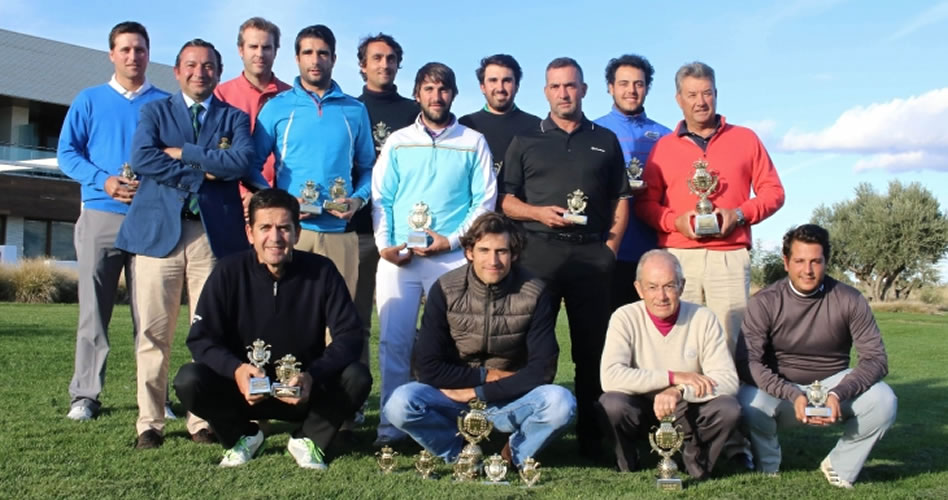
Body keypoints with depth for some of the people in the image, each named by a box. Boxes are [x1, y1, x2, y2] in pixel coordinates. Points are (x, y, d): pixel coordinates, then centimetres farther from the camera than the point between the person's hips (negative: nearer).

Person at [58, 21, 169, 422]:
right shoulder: (89, 100, 11)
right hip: (100, 215, 0)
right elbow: (67, 152, 5)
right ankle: (85, 394, 7)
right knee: (93, 310, 0)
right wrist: (103, 181, -12)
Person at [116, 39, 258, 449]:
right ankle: (150, 422, 7)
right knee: (153, 333, -1)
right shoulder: (155, 111, 15)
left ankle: (204, 419, 9)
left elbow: (242, 161, -6)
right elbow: (141, 157, -4)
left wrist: (182, 152, -5)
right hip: (159, 231, 0)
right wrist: (202, 174, -7)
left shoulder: (234, 118, 15)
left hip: (215, 234, 0)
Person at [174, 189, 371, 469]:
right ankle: (243, 436, 3)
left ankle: (307, 439, 1)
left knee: (357, 377, -27)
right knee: (188, 380, -26)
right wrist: (236, 369, -33)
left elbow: (349, 336, -14)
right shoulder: (229, 272, -10)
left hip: (305, 393, 0)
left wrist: (313, 375, -32)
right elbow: (200, 338, -12)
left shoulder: (321, 272, -11)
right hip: (243, 387, 0)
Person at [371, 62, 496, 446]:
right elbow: (380, 198, 10)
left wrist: (453, 240, -9)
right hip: (397, 257, 2)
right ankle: (391, 426, 7)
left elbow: (485, 200, 3)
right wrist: (384, 243, -4)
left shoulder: (473, 143, 9)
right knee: (393, 341, -1)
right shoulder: (397, 142, 13)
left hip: (452, 258, -1)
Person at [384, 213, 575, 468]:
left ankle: (515, 455, 0)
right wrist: (488, 375, -13)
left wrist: (478, 393, -16)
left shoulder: (535, 294, -10)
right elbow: (427, 367, -11)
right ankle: (459, 454, -2)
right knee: (400, 404, -29)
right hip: (453, 398, 0)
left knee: (561, 403, -30)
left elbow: (542, 369, -12)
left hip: (510, 401, 0)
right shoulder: (445, 290, -10)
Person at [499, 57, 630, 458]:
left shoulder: (605, 141, 15)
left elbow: (620, 200, 12)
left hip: (592, 254, 1)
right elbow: (506, 200, 7)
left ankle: (592, 438, 7)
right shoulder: (525, 142, 11)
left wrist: (611, 245, 0)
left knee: (592, 346, 1)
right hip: (539, 251, -1)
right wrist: (539, 213, -11)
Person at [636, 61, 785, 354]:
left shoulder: (745, 139, 14)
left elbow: (773, 192, 11)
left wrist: (739, 214, -6)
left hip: (730, 258, 0)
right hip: (677, 258, 0)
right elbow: (645, 203, 10)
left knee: (728, 342, -6)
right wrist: (674, 220, -9)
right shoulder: (663, 147, 14)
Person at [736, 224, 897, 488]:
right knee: (749, 403, -33)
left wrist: (838, 394, -31)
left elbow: (875, 358, -13)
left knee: (883, 401, -27)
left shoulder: (849, 300, -9)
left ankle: (840, 467, 1)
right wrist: (793, 396, -35)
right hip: (782, 390, -1)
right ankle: (767, 466, 1)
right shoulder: (764, 303, -13)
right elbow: (748, 362, -20)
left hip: (833, 383, 2)